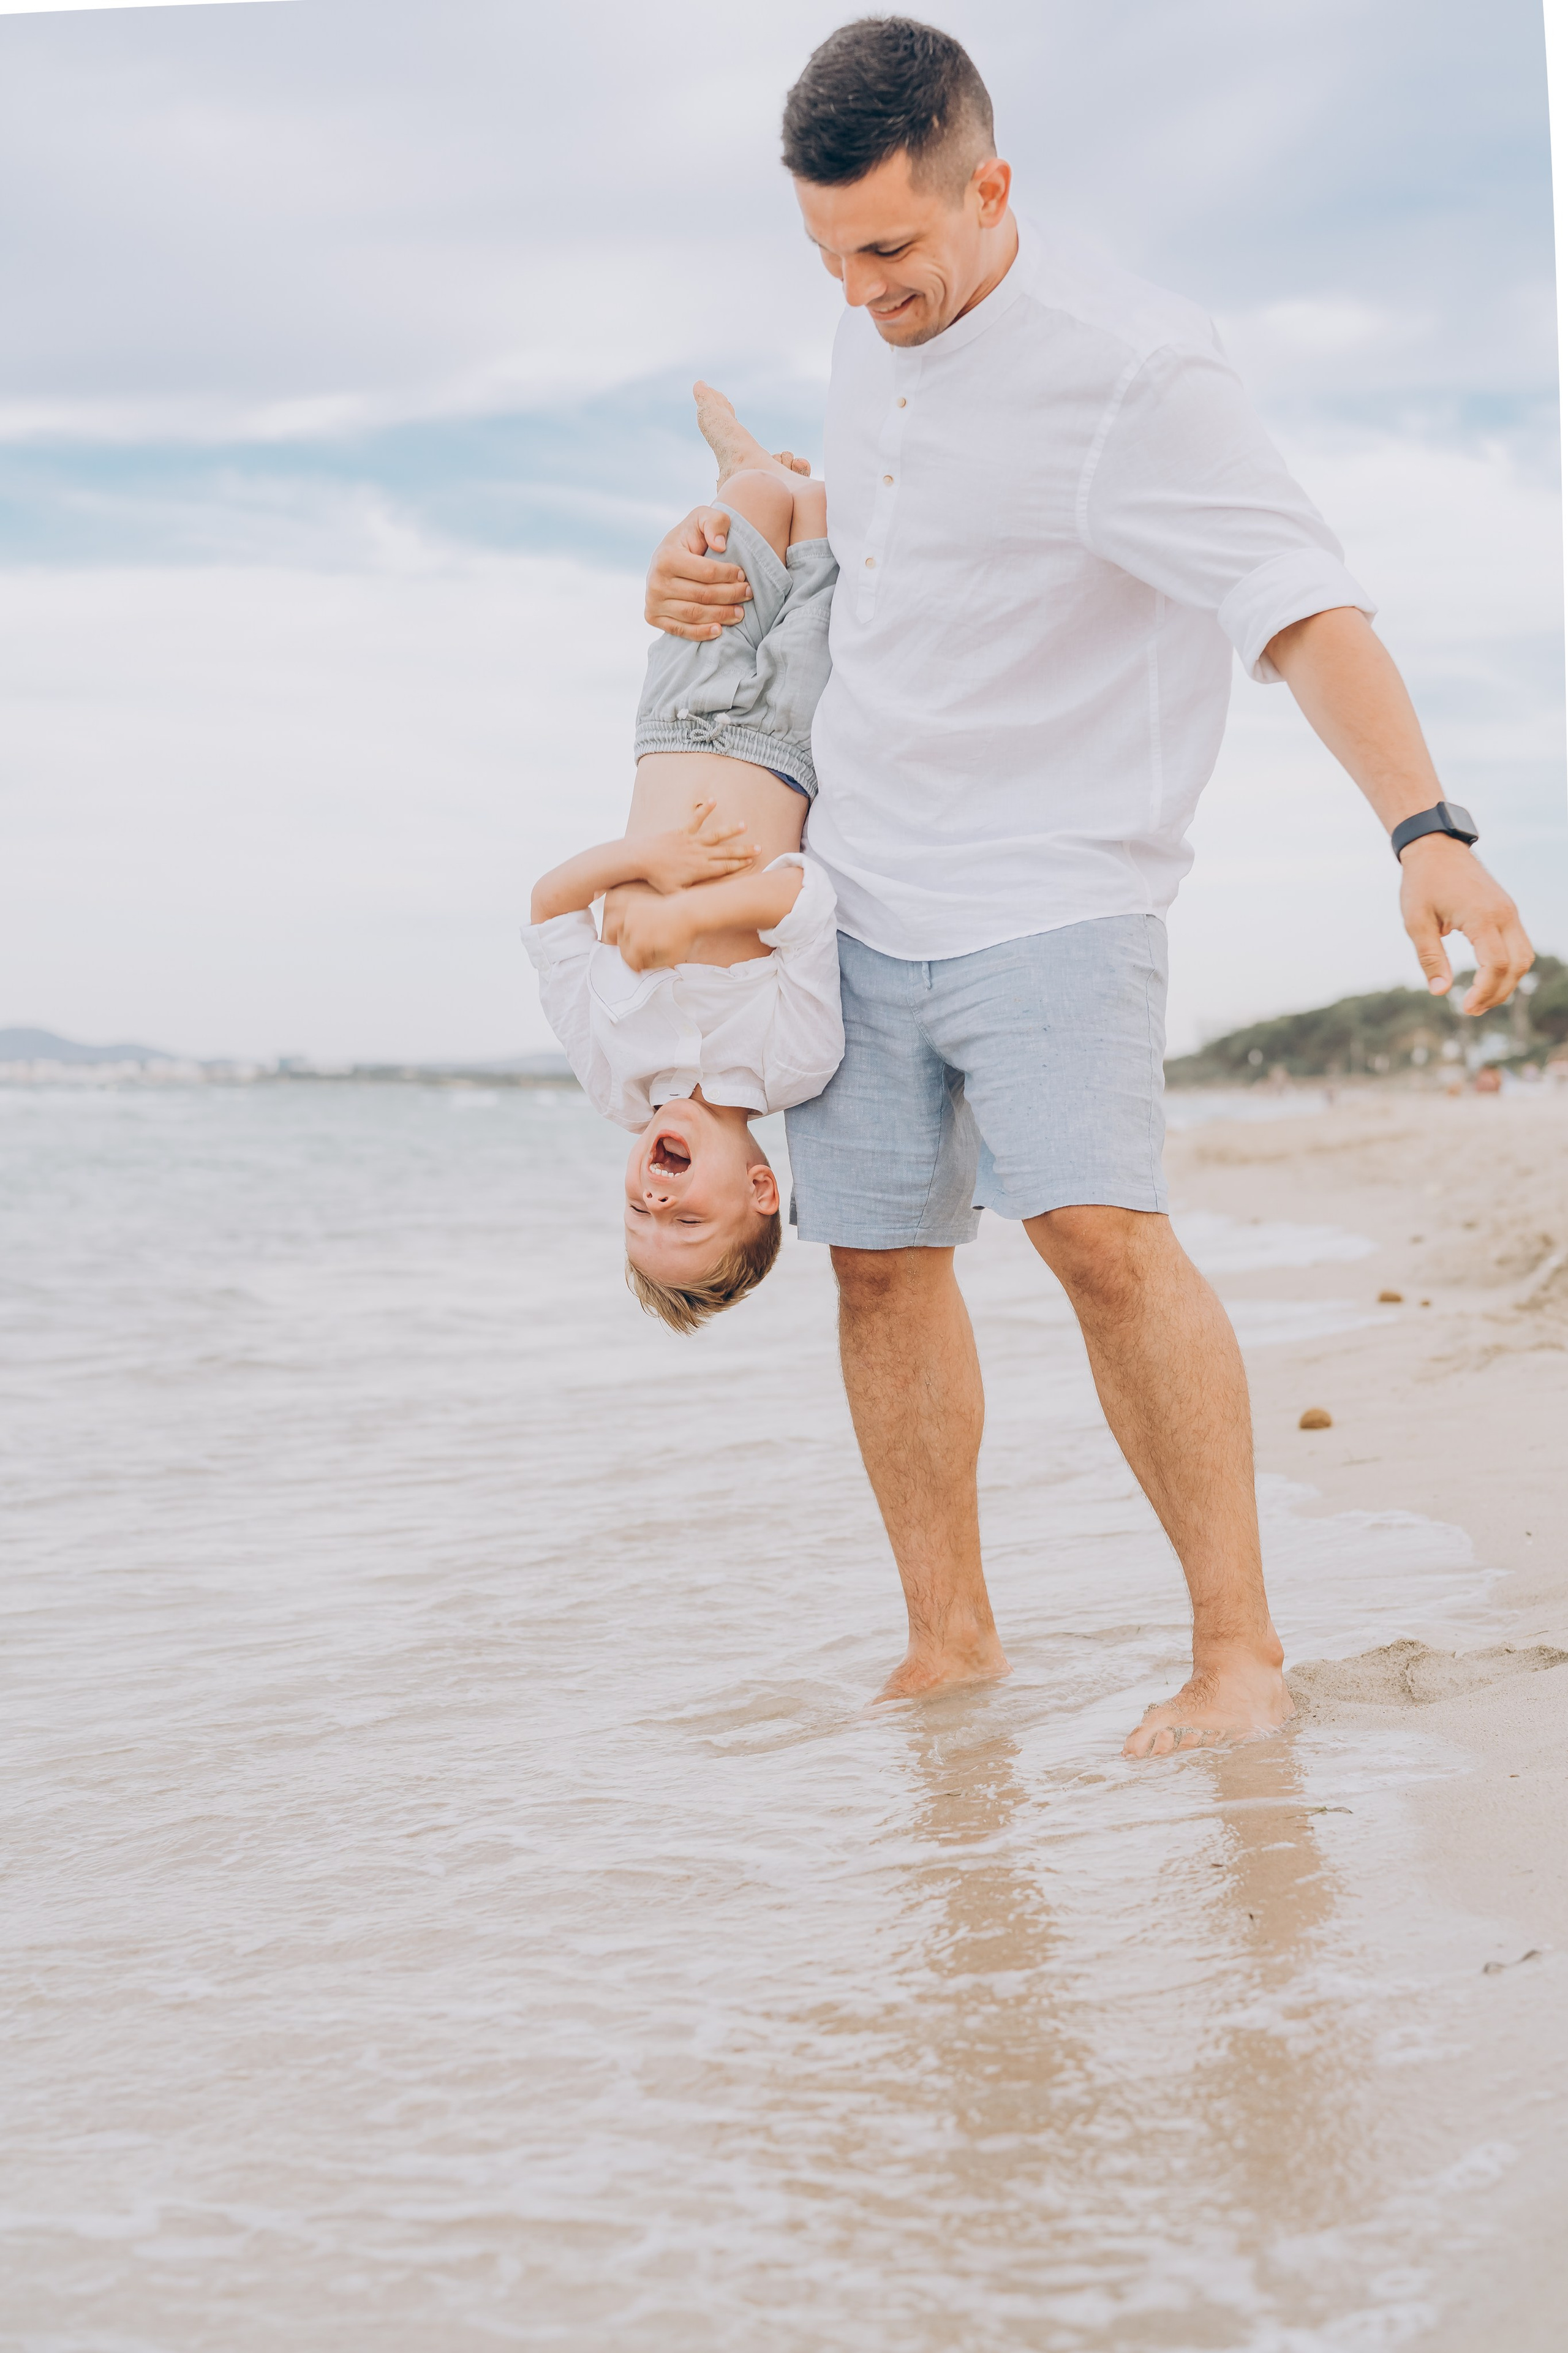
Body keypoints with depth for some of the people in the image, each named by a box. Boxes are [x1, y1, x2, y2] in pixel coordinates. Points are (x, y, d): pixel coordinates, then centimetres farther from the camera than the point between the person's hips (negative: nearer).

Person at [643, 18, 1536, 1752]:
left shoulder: (1129, 365, -16)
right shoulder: (873, 350, 9)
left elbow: (1301, 601, -24)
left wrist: (1425, 830, -38)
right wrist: (709, 580, 8)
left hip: (1052, 893, -7)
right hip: (863, 891, 7)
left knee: (1098, 1229, -22)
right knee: (881, 1259, 6)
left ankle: (1239, 1650, -13)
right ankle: (949, 1640, 18)